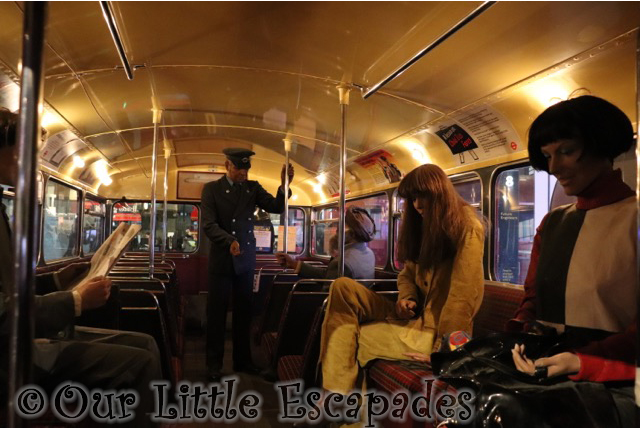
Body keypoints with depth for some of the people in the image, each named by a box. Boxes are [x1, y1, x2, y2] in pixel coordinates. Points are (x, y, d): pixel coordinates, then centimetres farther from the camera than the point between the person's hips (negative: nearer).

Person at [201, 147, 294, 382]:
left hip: (246, 260, 3)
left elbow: (276, 207, -4)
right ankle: (214, 363, 18)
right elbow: (209, 224, -12)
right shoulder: (211, 189, -2)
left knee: (244, 312, 10)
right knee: (217, 313, 6)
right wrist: (229, 241, -29)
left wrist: (285, 186, -21)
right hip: (221, 259, -3)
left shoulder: (253, 188, 7)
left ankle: (242, 360, 23)